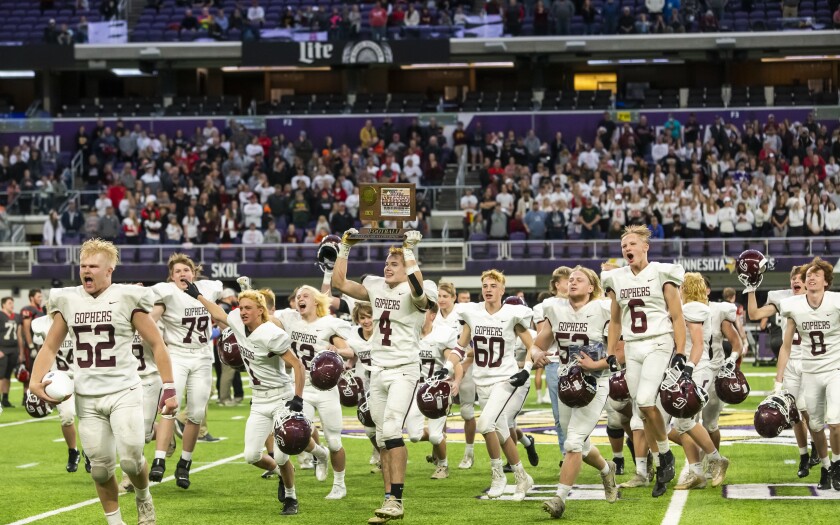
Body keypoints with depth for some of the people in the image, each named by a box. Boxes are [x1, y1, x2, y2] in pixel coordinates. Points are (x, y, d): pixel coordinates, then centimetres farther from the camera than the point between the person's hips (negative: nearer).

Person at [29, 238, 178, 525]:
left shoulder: (127, 299, -6)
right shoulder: (68, 301, 6)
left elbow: (157, 344, -2)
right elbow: (50, 346, 13)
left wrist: (169, 388, -6)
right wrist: (35, 381, -3)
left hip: (123, 392, -3)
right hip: (87, 396, 4)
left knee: (131, 460, -12)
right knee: (100, 467, 4)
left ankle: (143, 497, 21)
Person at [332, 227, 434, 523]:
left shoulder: (414, 292, -9)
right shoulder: (376, 287, 9)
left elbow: (417, 289, -34)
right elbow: (339, 283, 10)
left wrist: (409, 252, -29)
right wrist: (345, 248, 7)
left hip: (404, 369, -7)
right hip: (378, 369, 7)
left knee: (391, 429, -21)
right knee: (383, 437, 8)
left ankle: (396, 499, -22)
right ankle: (390, 500, 13)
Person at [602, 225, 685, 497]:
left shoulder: (661, 274, -4)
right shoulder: (617, 279, 10)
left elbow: (677, 318, -4)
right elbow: (615, 322, 19)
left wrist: (680, 355, -11)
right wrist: (610, 357, 13)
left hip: (658, 345, -5)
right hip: (632, 349, 6)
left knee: (645, 401, -22)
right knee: (642, 412, 4)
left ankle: (665, 453, -1)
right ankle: (661, 468, 15)